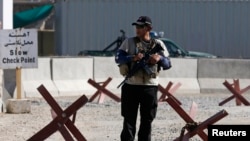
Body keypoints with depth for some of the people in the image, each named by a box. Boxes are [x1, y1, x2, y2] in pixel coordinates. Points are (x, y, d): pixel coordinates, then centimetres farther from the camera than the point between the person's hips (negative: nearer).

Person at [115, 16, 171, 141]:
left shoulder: (158, 44, 7)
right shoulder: (129, 42, 4)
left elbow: (168, 64, 2)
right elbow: (118, 58, -6)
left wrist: (160, 58, -20)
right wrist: (133, 58, -25)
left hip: (150, 87, 2)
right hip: (131, 86, -2)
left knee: (147, 120, 7)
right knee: (129, 119, -2)